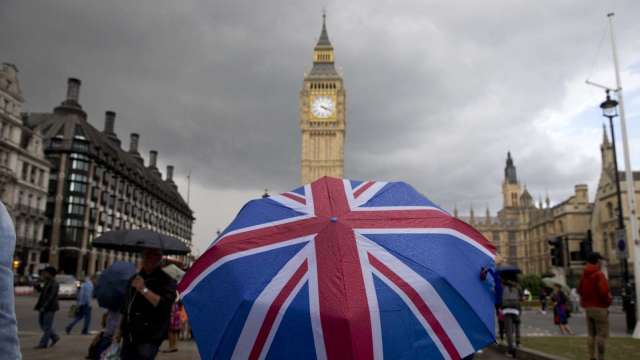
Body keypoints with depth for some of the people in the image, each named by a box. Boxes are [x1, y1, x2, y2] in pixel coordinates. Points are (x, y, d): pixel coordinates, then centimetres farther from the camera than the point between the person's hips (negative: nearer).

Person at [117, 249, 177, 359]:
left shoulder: (166, 281, -6)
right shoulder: (134, 278, 16)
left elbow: (164, 304, -21)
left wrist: (144, 290, -22)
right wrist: (121, 330, 24)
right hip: (129, 336, 7)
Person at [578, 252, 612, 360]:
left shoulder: (584, 275, 9)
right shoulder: (599, 274, -15)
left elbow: (580, 290, 15)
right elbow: (604, 291, -23)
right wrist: (609, 300, -7)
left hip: (587, 307, 8)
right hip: (599, 308, -8)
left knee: (591, 334, 13)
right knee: (602, 334, -3)